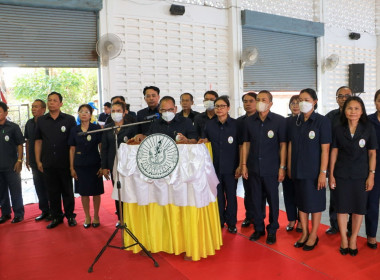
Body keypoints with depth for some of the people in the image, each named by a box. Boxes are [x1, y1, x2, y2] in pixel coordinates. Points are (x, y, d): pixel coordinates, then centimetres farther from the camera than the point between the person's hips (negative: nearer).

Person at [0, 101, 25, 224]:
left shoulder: (13, 127, -4)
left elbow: (20, 145, -3)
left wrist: (19, 161, -10)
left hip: (11, 166, -4)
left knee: (15, 191, 4)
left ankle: (18, 214, 14)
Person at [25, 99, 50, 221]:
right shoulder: (29, 123, 9)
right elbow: (28, 142, 15)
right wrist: (27, 159, 13)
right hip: (34, 161, 6)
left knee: (49, 187, 2)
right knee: (39, 187, 13)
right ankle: (44, 211, 25)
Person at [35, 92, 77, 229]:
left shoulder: (69, 119, 0)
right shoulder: (41, 120, 8)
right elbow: (38, 141, 10)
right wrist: (38, 161, 5)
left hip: (65, 163, -2)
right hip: (48, 164, 3)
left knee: (67, 191, 7)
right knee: (52, 191, 10)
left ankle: (70, 215, 21)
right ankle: (56, 217, 23)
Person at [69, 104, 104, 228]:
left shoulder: (97, 128, -3)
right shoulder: (74, 130, 4)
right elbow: (72, 150, 8)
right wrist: (72, 167, 4)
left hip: (94, 164, -2)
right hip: (80, 165, 2)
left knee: (96, 192, 5)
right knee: (83, 192, 8)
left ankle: (96, 216, 22)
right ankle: (87, 217, 24)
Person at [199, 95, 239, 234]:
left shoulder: (236, 124, -3)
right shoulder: (209, 124, 5)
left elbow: (240, 146, 0)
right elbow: (205, 140, 18)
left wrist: (239, 166, -4)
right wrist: (203, 141, -6)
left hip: (230, 167, -2)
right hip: (215, 166, 2)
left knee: (231, 196, 6)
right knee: (218, 196, 10)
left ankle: (231, 223, 23)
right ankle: (219, 222, 26)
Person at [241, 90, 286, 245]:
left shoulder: (279, 120, -4)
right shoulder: (250, 121, 5)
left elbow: (283, 145, -3)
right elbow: (246, 143, 9)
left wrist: (282, 167, -6)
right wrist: (244, 165, 5)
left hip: (271, 169, -3)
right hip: (254, 168, 3)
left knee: (273, 199, 6)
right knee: (256, 199, 11)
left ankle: (272, 230, 23)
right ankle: (258, 228, 27)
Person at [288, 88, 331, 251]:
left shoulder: (322, 121, -10)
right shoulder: (294, 121, 5)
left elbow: (325, 149, -11)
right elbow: (290, 145, 9)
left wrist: (323, 172, -14)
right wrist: (289, 167, 7)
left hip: (314, 170, -5)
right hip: (298, 170, 5)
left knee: (315, 203, 7)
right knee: (301, 201, 14)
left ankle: (313, 236, 23)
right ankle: (304, 233, 29)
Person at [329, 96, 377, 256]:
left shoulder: (368, 129, -3)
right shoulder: (339, 129, 0)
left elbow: (372, 153, 1)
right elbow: (334, 152, 3)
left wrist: (371, 175, -4)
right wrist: (331, 175, 1)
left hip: (361, 175, 0)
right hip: (341, 175, 1)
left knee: (359, 208, 8)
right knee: (342, 207, 6)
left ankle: (353, 239, 25)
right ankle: (343, 239, 22)